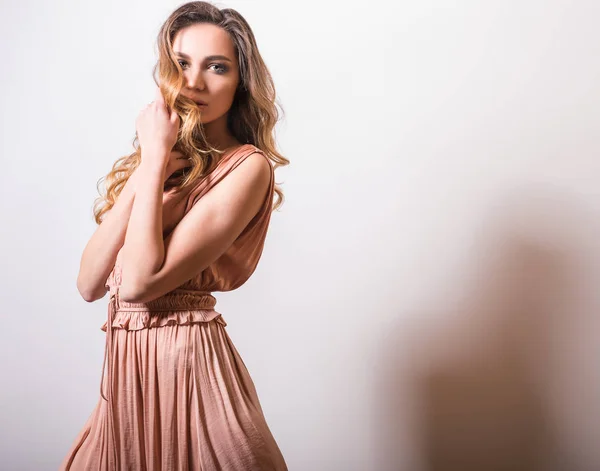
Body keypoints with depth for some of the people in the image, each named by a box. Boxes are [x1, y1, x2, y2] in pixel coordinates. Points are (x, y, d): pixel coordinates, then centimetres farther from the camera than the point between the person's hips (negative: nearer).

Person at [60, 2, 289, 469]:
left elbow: (139, 282, -21)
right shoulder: (153, 157, 9)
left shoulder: (247, 167, -12)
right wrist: (147, 169, -10)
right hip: (126, 362, 7)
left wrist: (154, 159, -15)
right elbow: (89, 284, -2)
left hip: (184, 360, -7)